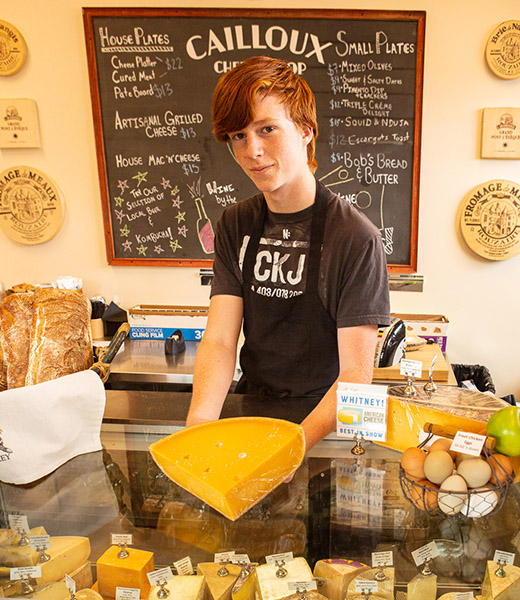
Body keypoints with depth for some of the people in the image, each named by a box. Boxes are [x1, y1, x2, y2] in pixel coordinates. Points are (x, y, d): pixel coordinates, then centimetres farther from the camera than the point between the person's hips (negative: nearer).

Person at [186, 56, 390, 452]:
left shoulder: (356, 237, -13)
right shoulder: (236, 225, 3)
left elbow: (356, 374, -15)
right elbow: (219, 339, -4)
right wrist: (199, 421, -23)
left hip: (324, 421, -3)